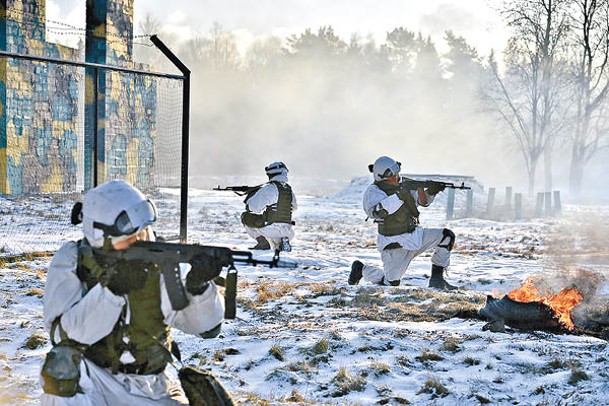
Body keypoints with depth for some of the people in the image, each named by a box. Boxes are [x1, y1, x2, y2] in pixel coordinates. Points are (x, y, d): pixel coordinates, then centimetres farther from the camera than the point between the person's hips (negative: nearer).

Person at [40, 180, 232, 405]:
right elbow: (65, 335, -23)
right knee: (62, 364, -31)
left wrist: (198, 286, -27)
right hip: (94, 383, -1)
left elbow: (206, 326, -7)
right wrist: (111, 288, -33)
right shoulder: (71, 263, -10)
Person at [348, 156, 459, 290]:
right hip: (395, 244, -6)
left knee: (447, 236, -10)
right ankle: (361, 269, 18)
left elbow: (422, 201, 12)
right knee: (391, 283, -11)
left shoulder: (401, 184, 5)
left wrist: (431, 191, -10)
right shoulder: (373, 191, -14)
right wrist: (399, 196, -35)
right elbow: (376, 212, -34)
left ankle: (436, 279, 0)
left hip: (415, 235, 6)